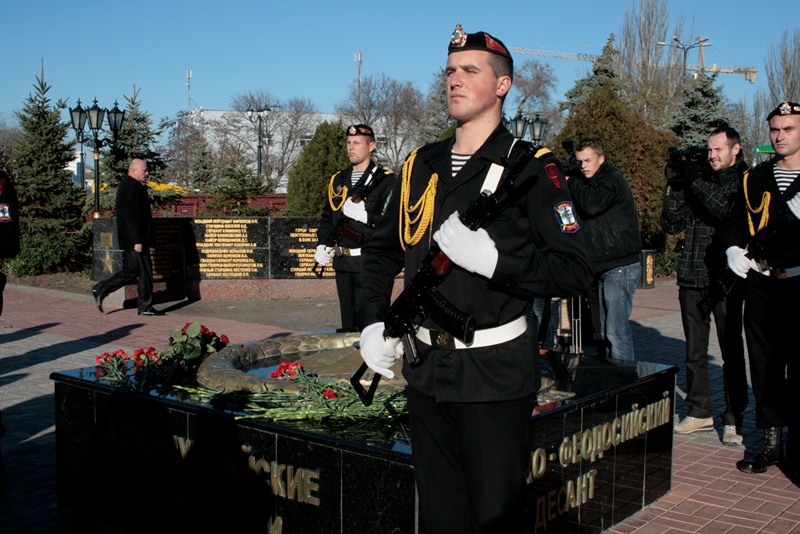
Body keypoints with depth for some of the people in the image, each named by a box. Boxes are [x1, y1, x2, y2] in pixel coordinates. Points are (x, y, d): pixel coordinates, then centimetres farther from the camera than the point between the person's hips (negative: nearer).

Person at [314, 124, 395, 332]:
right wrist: (322, 245, 9)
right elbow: (327, 216, 24)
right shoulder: (338, 180, 17)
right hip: (343, 262, 6)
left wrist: (364, 215, -22)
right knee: (347, 322, 12)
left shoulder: (386, 180, -2)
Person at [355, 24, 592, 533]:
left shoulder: (532, 169, -8)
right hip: (426, 370, 6)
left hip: (496, 375, -5)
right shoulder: (421, 166, 10)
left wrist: (493, 259, -25)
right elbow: (382, 251, 20)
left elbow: (576, 270, -14)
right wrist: (373, 322, 8)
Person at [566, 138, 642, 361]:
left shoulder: (612, 179, -9)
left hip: (620, 267, -9)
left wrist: (570, 182, -12)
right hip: (604, 268, 9)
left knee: (616, 330, -11)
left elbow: (592, 203, -27)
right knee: (606, 331, 11)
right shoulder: (588, 183, 18)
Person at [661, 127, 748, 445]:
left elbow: (730, 215, -20)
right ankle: (700, 412, 21)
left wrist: (695, 181, -17)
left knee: (731, 351, 2)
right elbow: (672, 226, 7)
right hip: (692, 278, 5)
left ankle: (733, 419, 11)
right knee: (695, 351, 9)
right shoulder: (699, 179, 12)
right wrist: (674, 187, -4)